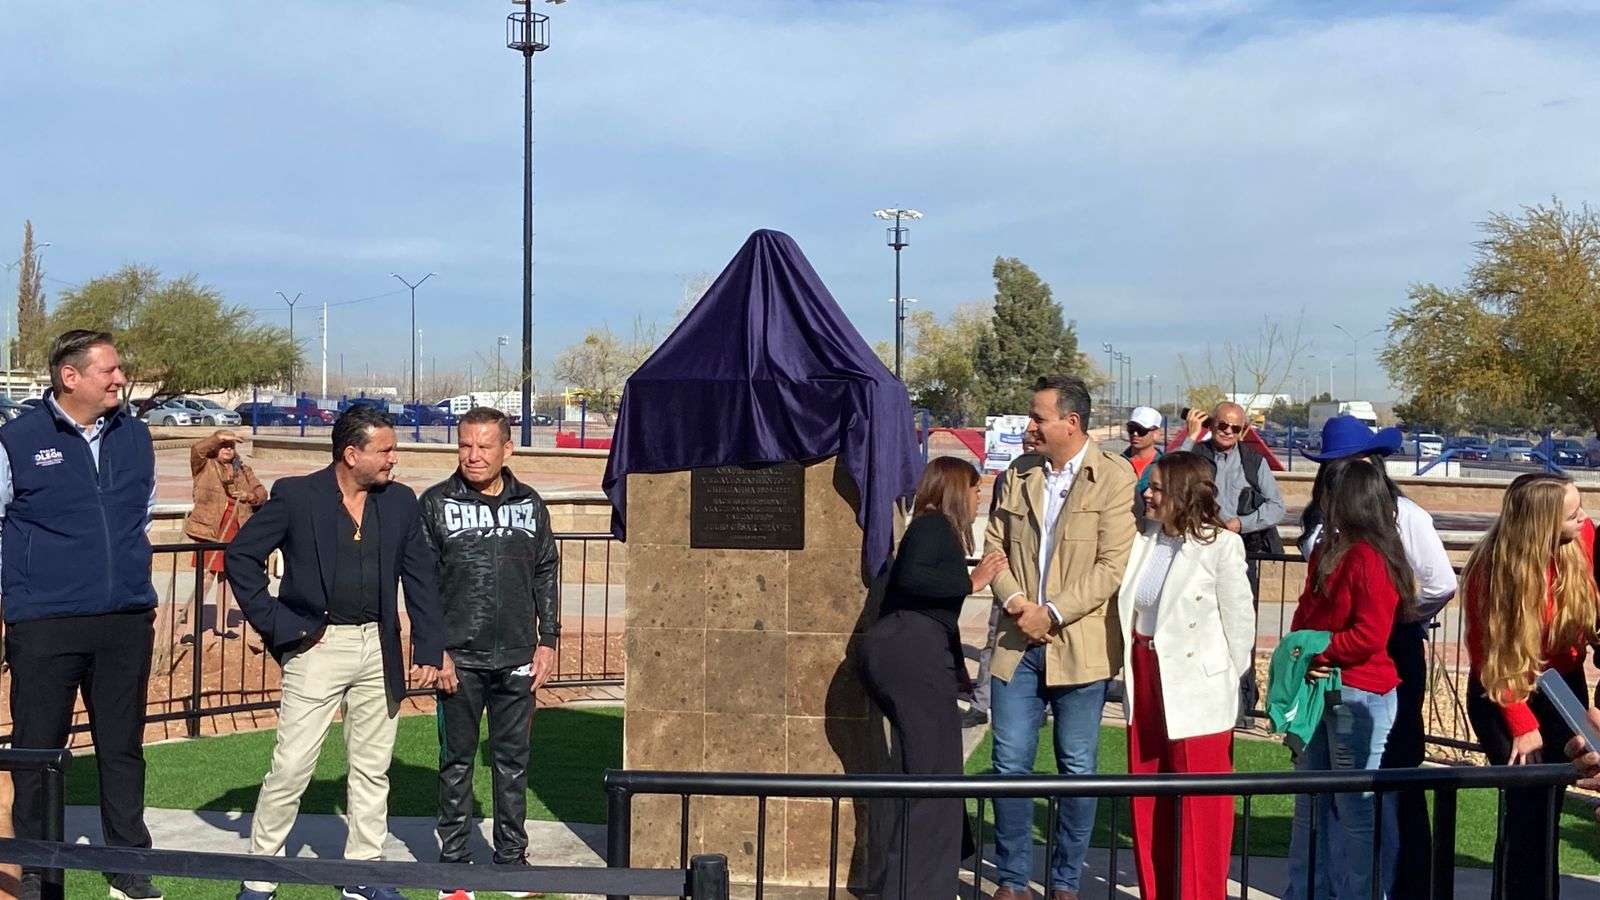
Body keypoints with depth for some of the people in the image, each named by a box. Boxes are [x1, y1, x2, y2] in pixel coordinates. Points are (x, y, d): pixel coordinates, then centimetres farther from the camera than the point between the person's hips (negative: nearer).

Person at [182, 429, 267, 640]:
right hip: (210, 530, -5)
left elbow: (261, 493, 13)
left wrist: (250, 495, -7)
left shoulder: (243, 471, 15)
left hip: (234, 532, 6)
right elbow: (197, 449, -17)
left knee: (226, 577, 14)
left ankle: (221, 625, 25)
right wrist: (218, 436, -27)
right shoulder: (204, 467, 2)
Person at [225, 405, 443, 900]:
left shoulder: (400, 501, 6)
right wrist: (276, 624, -7)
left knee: (372, 769, 11)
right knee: (291, 767, -3)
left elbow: (421, 576, 9)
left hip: (379, 649, 4)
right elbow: (240, 556, -3)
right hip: (318, 647, -4)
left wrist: (429, 648, 3)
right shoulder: (295, 496, -6)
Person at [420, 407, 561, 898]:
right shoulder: (436, 504, -1)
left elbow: (546, 576, 12)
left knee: (513, 760, 9)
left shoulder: (530, 505, 8)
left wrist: (547, 641, 6)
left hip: (518, 657, 2)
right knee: (456, 761, 6)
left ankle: (512, 858, 20)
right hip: (458, 657, -2)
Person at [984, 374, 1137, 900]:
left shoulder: (1113, 478, -6)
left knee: (1077, 770, 7)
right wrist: (1014, 600, -7)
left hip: (1080, 646, -4)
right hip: (1018, 644, 4)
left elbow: (1113, 566, -12)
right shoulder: (1018, 478, 10)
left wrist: (1052, 613, -15)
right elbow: (994, 546, 12)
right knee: (1010, 764, 5)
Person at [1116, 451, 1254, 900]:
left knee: (1201, 806, 1)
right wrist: (1130, 669, 5)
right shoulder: (1144, 541, 5)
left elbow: (1239, 620, -7)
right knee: (1146, 802, 13)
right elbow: (1128, 609, 10)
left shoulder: (1220, 545, -11)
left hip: (1196, 688, -6)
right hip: (1146, 680, 7)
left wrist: (1226, 681, -3)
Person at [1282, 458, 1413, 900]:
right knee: (1312, 801, 17)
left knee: (1358, 806, -1)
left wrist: (1317, 653, -14)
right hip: (1322, 690, 10)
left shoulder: (1369, 559, -17)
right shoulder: (1328, 552, 12)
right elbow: (1307, 612, 15)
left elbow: (1369, 636, -22)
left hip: (1359, 695, -10)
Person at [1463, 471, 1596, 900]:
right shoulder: (1493, 570, -25)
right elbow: (1493, 658, -16)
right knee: (1527, 799, -10)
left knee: (1550, 799, 9)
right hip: (1503, 694, -4)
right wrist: (1523, 725, -17)